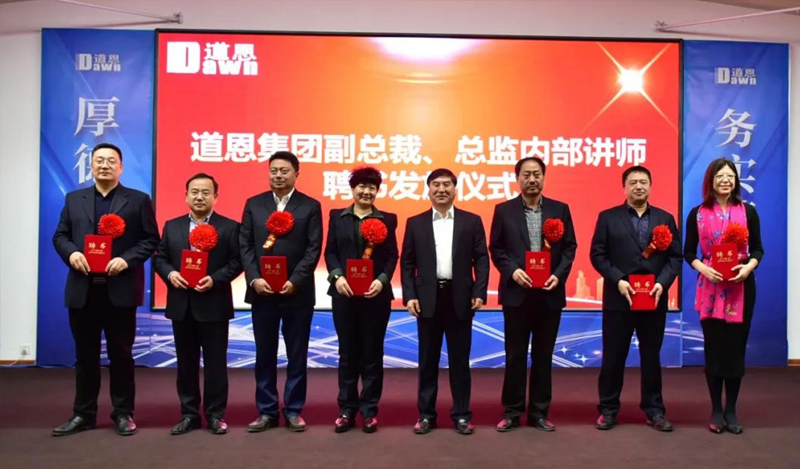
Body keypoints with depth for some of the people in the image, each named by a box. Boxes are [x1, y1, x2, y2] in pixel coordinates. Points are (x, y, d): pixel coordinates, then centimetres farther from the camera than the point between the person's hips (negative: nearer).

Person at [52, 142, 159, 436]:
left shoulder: (138, 200, 4)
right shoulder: (74, 199, 14)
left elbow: (151, 240, -1)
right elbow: (59, 236, 11)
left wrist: (127, 259, -16)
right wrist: (71, 253, -10)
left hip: (120, 289, -3)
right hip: (82, 289, 3)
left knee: (121, 354, 6)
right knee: (85, 355, 11)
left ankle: (123, 413, 17)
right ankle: (83, 414, 22)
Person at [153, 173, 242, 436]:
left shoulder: (229, 227, 0)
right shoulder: (172, 226, 11)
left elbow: (236, 262, -6)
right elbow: (159, 257, 10)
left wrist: (215, 279, -19)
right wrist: (170, 273, -10)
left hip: (214, 305, -3)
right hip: (181, 305, 4)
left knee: (215, 362, 4)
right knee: (186, 362, 11)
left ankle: (215, 414, 15)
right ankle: (189, 414, 21)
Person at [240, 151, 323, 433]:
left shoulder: (310, 206, 2)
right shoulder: (253, 204, 8)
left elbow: (314, 249, -5)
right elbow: (245, 246, 4)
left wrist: (295, 281, -15)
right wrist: (254, 279, -10)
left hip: (298, 292, -2)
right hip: (261, 290, 2)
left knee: (297, 355, 6)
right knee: (265, 354, 8)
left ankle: (293, 411, 17)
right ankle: (267, 411, 19)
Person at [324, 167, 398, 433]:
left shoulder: (387, 219, 6)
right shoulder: (337, 217, 9)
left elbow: (392, 255, 1)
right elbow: (330, 251, 4)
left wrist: (382, 280, -15)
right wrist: (336, 276, -12)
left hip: (376, 294, -1)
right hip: (344, 293, 1)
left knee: (372, 353, 6)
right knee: (347, 352, 8)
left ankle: (370, 410, 16)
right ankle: (347, 409, 17)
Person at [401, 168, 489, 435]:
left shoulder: (472, 221, 5)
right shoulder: (415, 223, 7)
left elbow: (481, 260, 2)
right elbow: (407, 263, 5)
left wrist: (479, 293, -8)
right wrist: (409, 296, -5)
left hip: (460, 298, 0)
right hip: (428, 298, 1)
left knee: (460, 359, 6)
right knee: (428, 360, 8)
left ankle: (461, 414, 17)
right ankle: (426, 414, 19)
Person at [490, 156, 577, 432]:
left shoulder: (560, 209, 6)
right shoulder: (504, 210, 3)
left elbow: (569, 247, 5)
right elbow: (496, 249, 2)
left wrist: (559, 275, -10)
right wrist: (512, 270, -14)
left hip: (550, 293, 1)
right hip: (516, 292, -1)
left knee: (543, 355, 9)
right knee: (515, 355, 5)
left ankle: (539, 412, 19)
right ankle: (512, 412, 16)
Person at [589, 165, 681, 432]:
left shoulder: (665, 219, 9)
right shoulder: (608, 217, 3)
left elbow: (675, 256, 4)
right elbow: (597, 254, -3)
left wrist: (662, 282, -11)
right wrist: (618, 280, -14)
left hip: (654, 298, 2)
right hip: (618, 298, -2)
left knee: (651, 356, 10)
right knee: (613, 356, 5)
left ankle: (654, 410, 21)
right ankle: (608, 409, 16)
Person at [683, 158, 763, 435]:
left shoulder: (748, 211, 4)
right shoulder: (697, 214, 2)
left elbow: (758, 249, 6)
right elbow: (688, 252, 5)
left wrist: (748, 267, -14)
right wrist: (703, 268, -13)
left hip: (741, 287, 1)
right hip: (710, 287, -1)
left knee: (736, 347, 5)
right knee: (714, 347, 3)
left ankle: (731, 410, 17)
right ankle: (716, 410, 14)